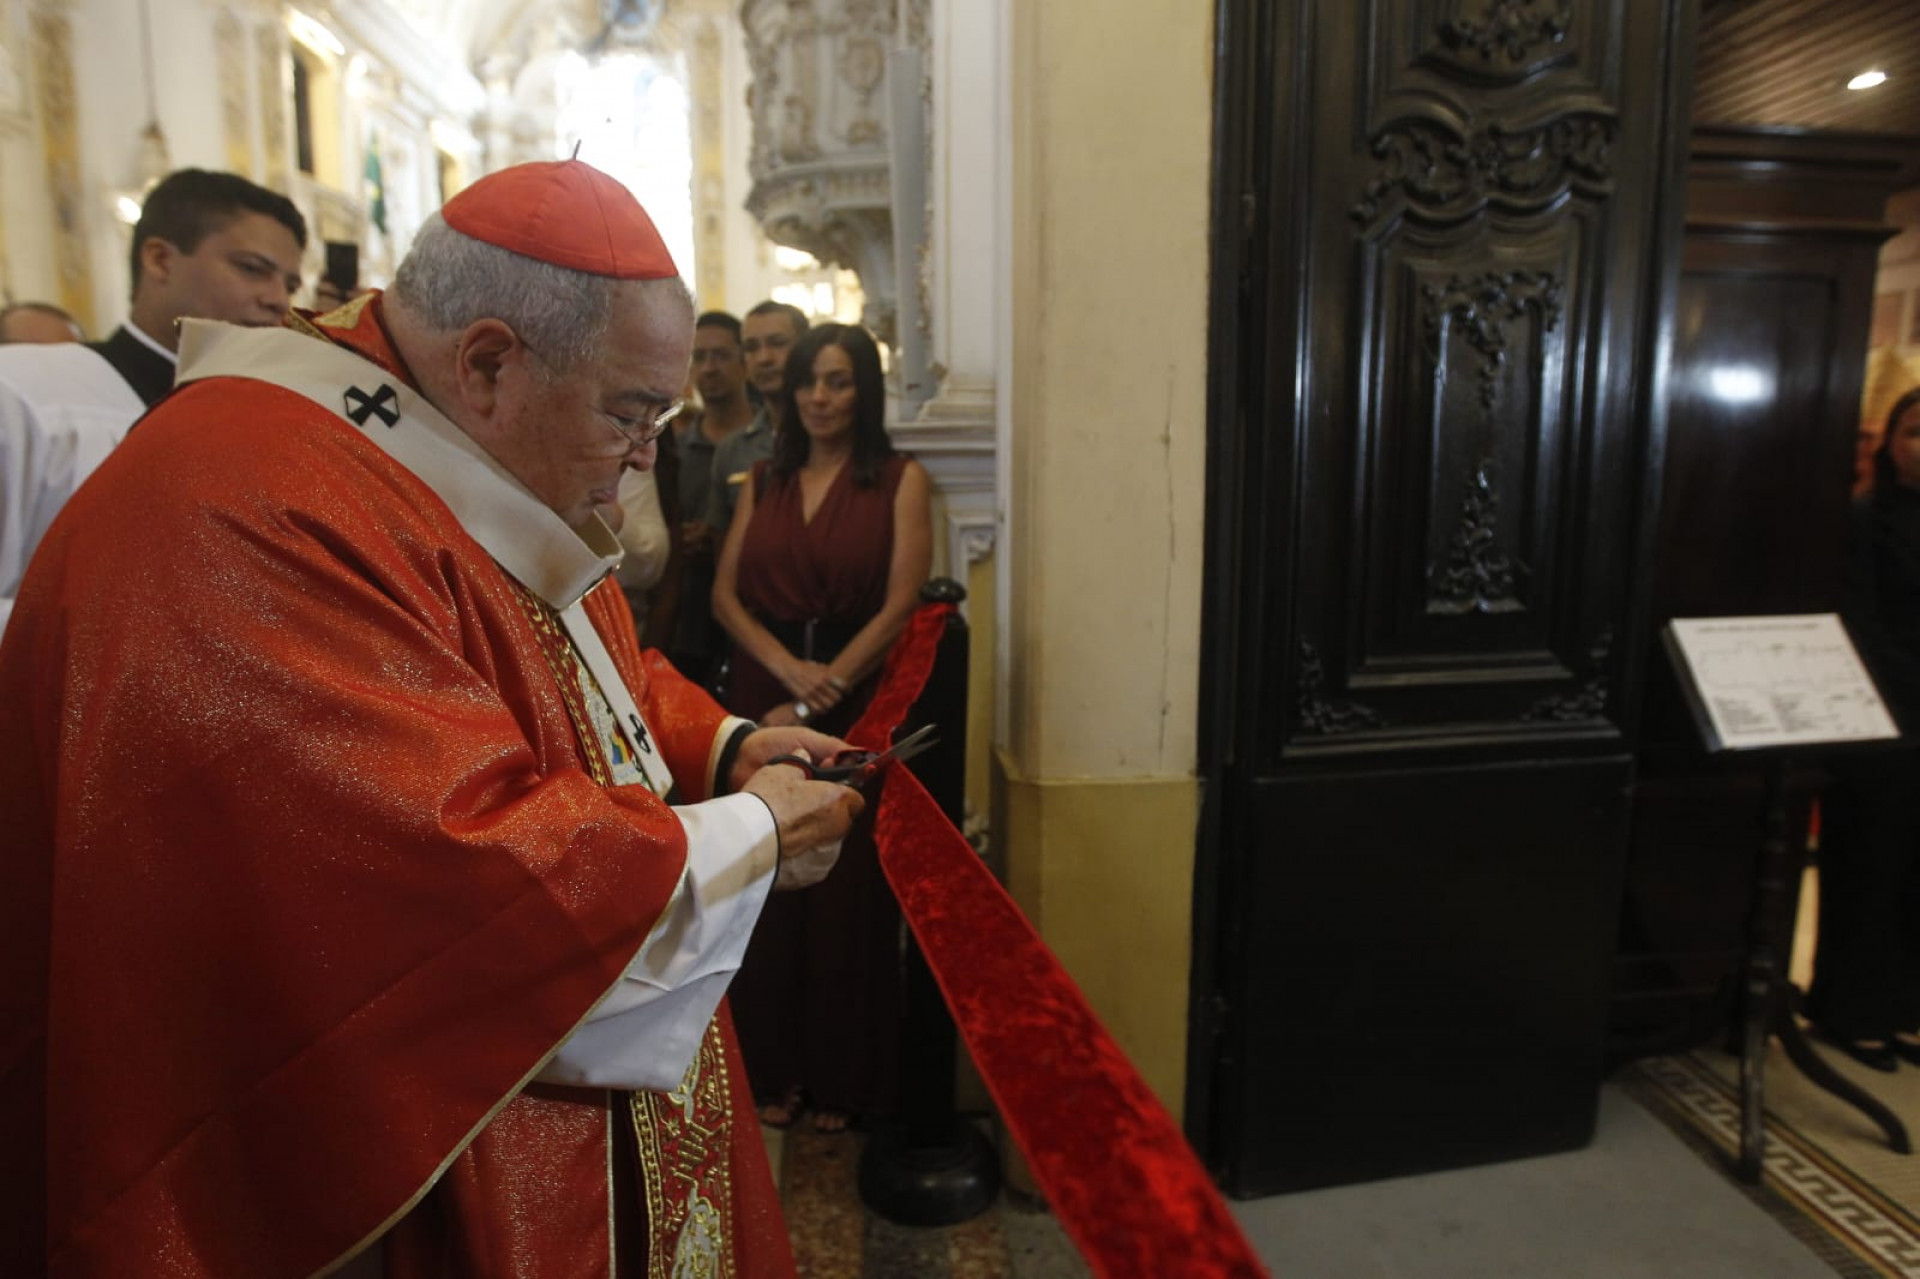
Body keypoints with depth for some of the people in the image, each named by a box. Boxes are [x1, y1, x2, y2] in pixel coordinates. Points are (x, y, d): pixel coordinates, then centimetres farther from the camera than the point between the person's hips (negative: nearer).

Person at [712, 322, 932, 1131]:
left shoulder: (901, 480, 0)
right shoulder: (764, 480, 12)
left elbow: (901, 603, -8)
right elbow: (725, 594, 5)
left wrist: (820, 696, -13)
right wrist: (790, 669, -12)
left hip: (857, 708, -3)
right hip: (762, 704, 4)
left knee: (848, 894, 3)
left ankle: (842, 1078, 19)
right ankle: (775, 1070, 23)